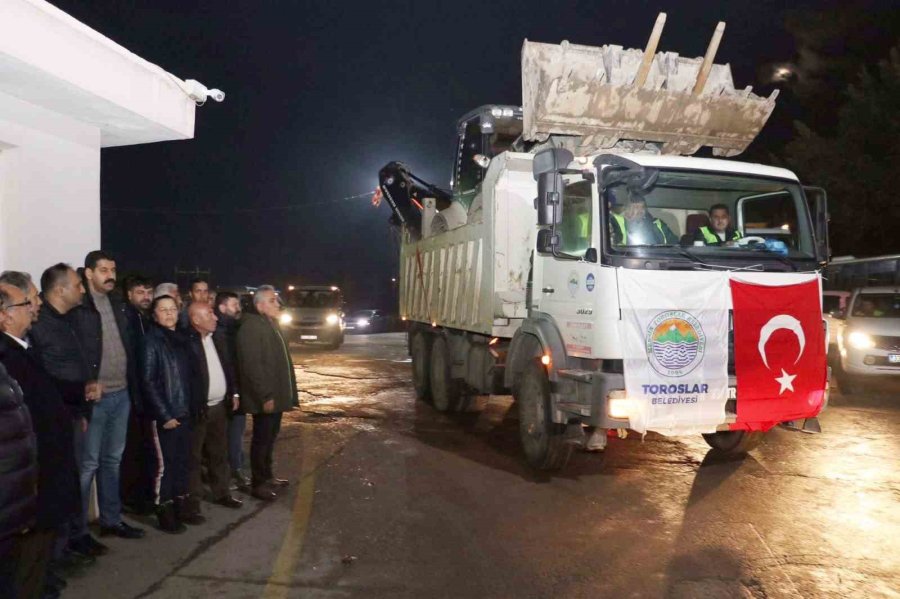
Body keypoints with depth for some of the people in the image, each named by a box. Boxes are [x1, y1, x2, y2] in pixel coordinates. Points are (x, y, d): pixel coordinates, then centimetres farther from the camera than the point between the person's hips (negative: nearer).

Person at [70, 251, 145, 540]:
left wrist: (134, 391, 9)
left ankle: (112, 520, 26)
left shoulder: (118, 306, 12)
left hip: (121, 396, 6)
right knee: (88, 464, 1)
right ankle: (77, 529, 14)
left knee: (112, 460, 15)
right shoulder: (77, 308, -8)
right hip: (94, 398, -6)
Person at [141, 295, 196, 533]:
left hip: (184, 413, 6)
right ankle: (165, 514, 13)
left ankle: (180, 507, 24)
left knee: (183, 461, 11)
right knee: (165, 464, 1)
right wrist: (164, 414, -15)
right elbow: (148, 381, -13)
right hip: (164, 415, -6)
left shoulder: (181, 339, 11)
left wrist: (191, 407, 6)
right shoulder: (151, 340, -8)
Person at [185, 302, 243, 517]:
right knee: (193, 457, 4)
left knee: (219, 453, 18)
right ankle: (192, 501, 14)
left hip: (219, 406, 7)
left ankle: (221, 493, 30)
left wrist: (232, 393, 14)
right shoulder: (186, 341, -15)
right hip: (197, 409, -7)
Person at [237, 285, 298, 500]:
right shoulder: (251, 326, -17)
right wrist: (265, 396, -24)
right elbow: (252, 365, -23)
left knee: (270, 437, 19)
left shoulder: (271, 324, 14)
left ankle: (267, 475, 31)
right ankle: (258, 483, 12)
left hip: (276, 394, 9)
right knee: (261, 439, 1)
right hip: (265, 398, -9)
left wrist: (285, 392, 16)